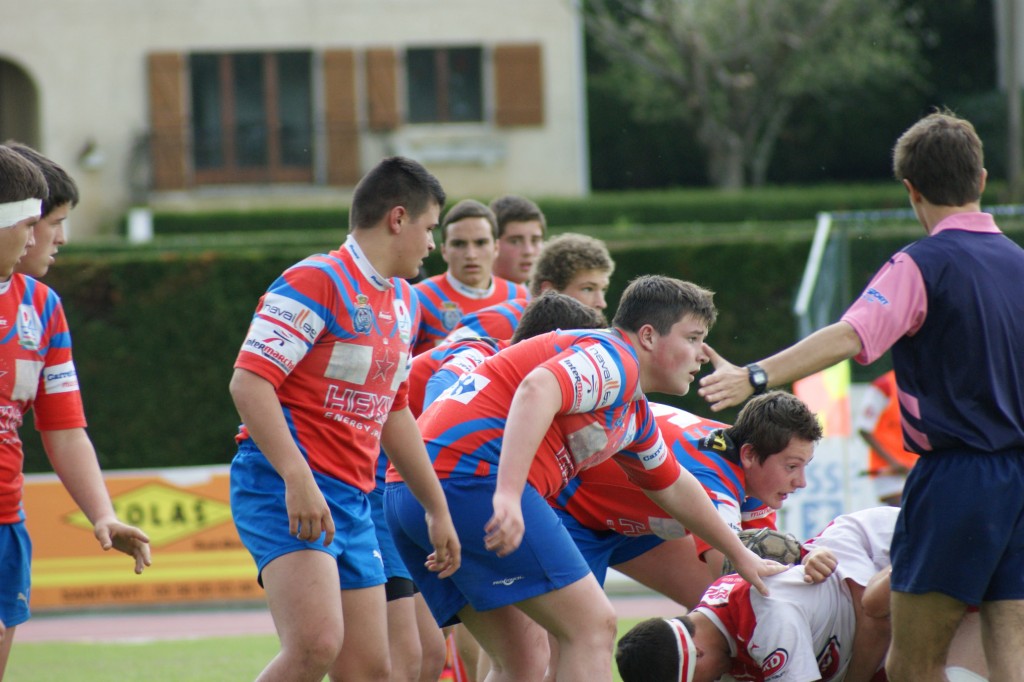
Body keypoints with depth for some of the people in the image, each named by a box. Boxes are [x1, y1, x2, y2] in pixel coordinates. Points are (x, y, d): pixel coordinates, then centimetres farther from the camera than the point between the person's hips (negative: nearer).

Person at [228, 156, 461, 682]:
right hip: (284, 488, -9)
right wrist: (298, 479, -29)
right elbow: (249, 382, -19)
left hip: (352, 501, 9)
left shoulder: (403, 301, 18)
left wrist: (437, 508, 32)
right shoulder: (317, 282, -10)